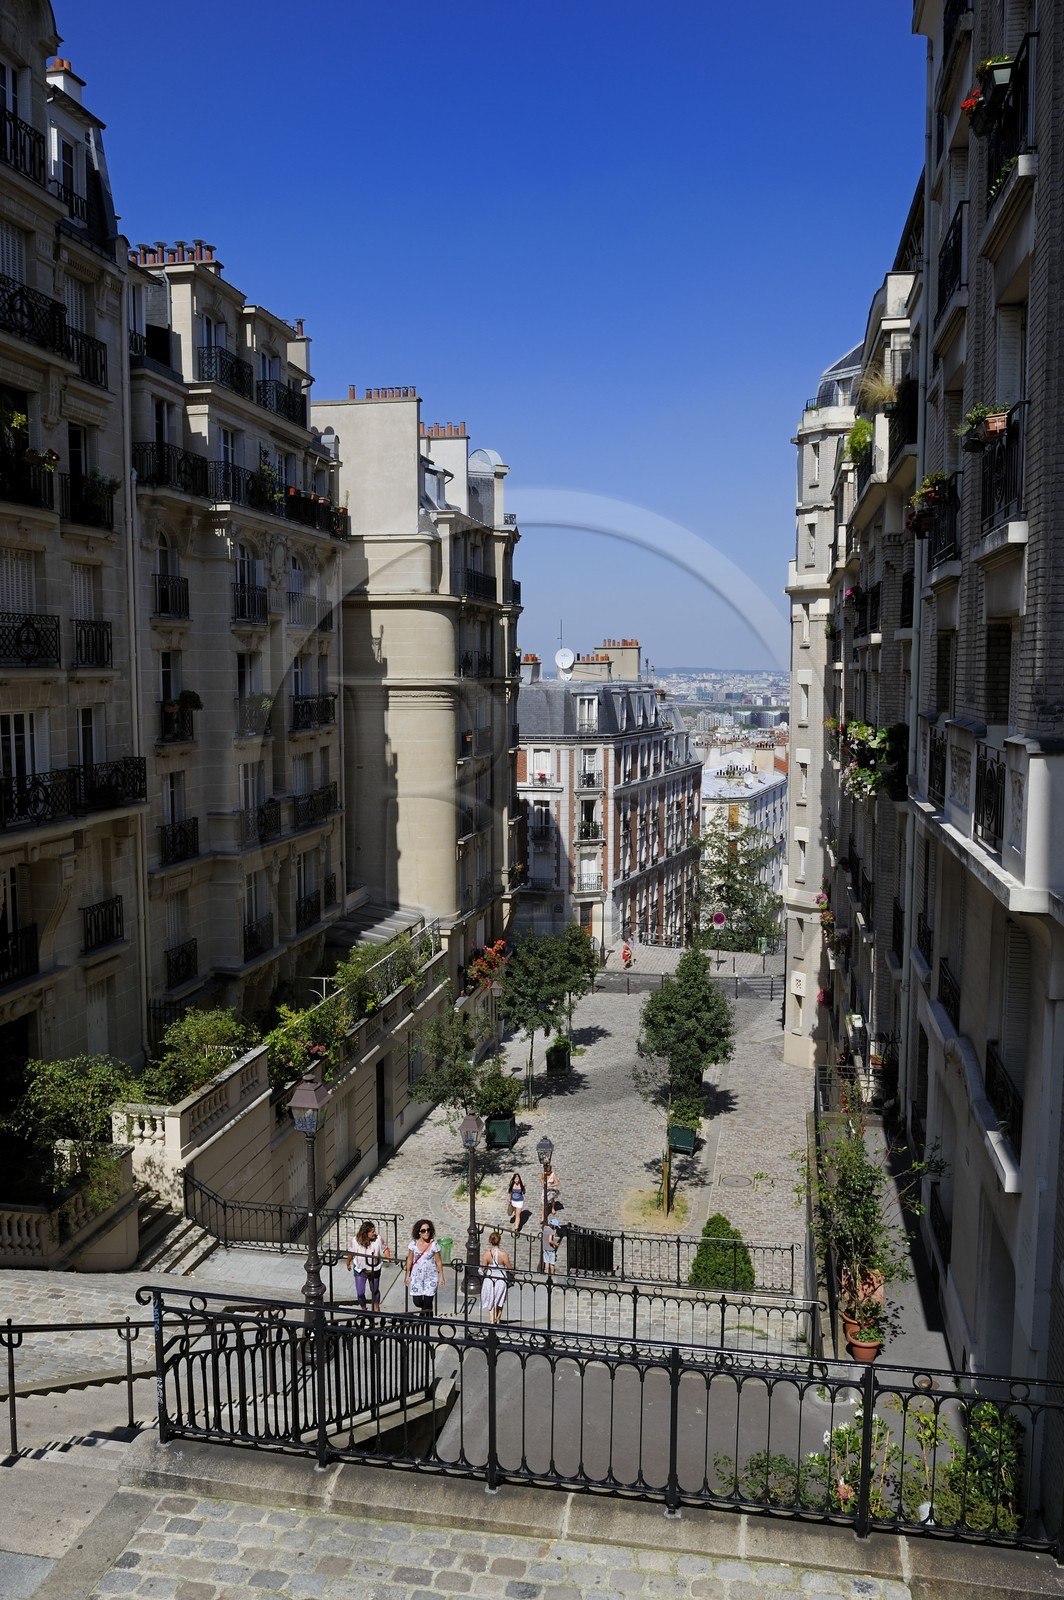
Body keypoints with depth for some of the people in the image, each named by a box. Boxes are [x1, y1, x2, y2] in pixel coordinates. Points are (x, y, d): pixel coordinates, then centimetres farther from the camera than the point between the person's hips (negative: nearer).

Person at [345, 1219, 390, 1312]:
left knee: (375, 1290, 20)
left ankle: (376, 1307, 48)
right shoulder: (355, 1241, -23)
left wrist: (388, 1257, -22)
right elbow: (350, 1253, -4)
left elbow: (385, 1249, -7)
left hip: (374, 1270, 1)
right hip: (360, 1270, -1)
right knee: (360, 1292, 3)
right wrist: (348, 1264, 10)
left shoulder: (378, 1239, -22)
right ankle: (363, 1308, 34)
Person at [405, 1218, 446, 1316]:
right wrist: (407, 1275, 9)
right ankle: (424, 1309, 35)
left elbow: (438, 1261, -2)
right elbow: (409, 1260, 5)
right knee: (417, 1302, 1)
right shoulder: (413, 1244, -5)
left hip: (431, 1276, -1)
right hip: (416, 1276, 1)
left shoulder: (434, 1244, -9)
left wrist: (441, 1277, 0)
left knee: (427, 1302, -4)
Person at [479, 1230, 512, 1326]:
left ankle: (491, 1320, 7)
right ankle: (498, 1320, 35)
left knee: (490, 1302, 16)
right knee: (500, 1302, 22)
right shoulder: (503, 1254, -20)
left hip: (489, 1279, 0)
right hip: (501, 1280, 0)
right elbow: (509, 1268, -10)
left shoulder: (486, 1253, -15)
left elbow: (483, 1268, -8)